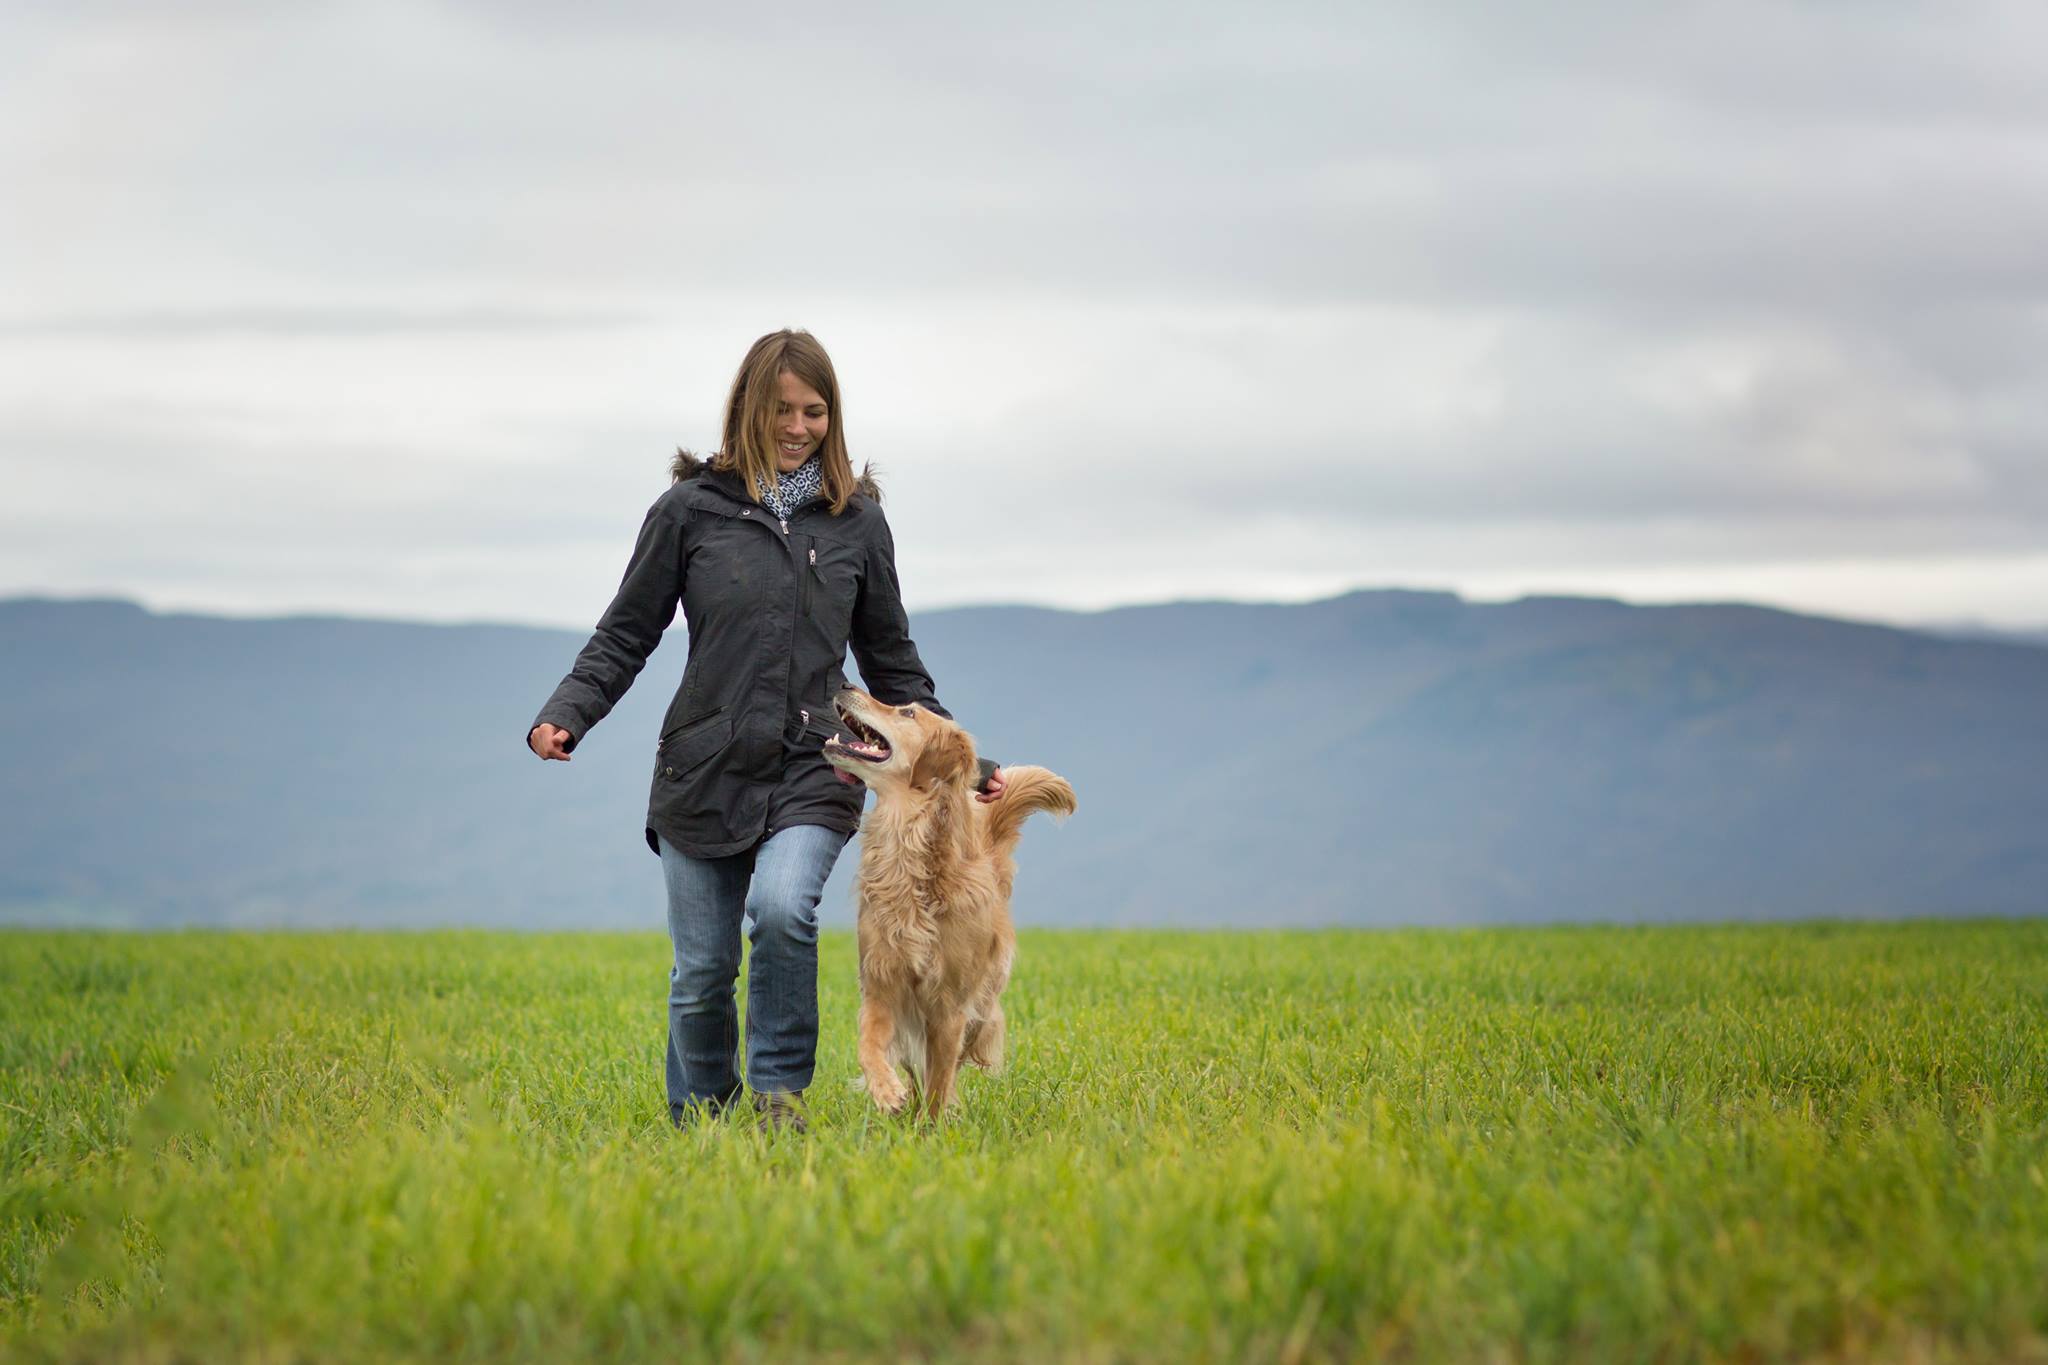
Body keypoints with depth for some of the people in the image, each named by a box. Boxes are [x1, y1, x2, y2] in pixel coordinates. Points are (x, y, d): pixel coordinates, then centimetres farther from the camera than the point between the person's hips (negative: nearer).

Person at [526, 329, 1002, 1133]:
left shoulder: (858, 521, 8)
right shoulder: (691, 510, 2)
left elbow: (892, 663, 15)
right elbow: (626, 635, 5)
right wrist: (566, 713, -11)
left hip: (814, 772, 0)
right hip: (706, 773, 0)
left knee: (781, 907, -27)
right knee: (701, 974, 3)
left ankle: (781, 1091, -9)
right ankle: (695, 1127, 25)